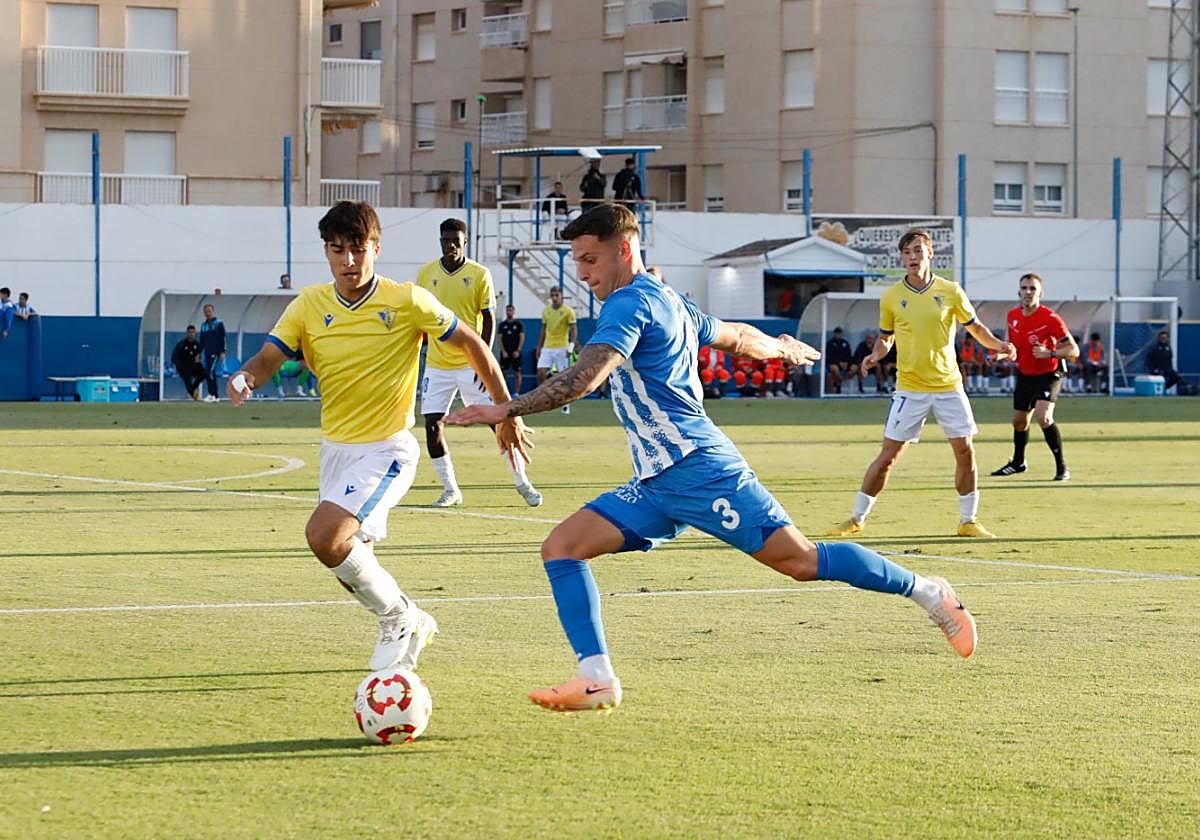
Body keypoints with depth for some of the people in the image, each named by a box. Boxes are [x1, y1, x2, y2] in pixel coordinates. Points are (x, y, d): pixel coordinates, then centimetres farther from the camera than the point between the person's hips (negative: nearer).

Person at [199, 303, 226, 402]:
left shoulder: (218, 323, -2)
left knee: (211, 372, -17)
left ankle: (213, 395, -19)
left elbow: (222, 339, -6)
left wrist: (222, 352, -12)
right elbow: (201, 341, 20)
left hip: (216, 352, -7)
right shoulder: (203, 325, 16)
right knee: (207, 373, 4)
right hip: (207, 353, 7)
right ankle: (214, 396, 9)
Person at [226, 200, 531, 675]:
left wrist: (506, 413, 0)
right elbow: (269, 357, -9)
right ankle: (410, 625, 38)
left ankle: (398, 618, -5)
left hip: (386, 449, -6)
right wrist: (245, 377, -33)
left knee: (323, 535, -25)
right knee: (348, 559, 13)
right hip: (335, 448, 6)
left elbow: (472, 344, -3)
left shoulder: (407, 302, -12)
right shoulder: (309, 306, -2)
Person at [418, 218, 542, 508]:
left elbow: (489, 320, -2)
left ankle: (522, 483, 9)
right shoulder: (426, 274, 3)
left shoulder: (480, 275, -4)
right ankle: (450, 489, 11)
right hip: (437, 363, 3)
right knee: (432, 425, -3)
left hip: (471, 363, -2)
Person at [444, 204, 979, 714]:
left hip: (696, 466, -10)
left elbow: (583, 379, -24)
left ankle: (926, 592, 6)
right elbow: (737, 337, 34)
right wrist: (783, 348, 55)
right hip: (657, 483, 10)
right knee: (562, 547, -2)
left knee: (800, 561, -9)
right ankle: (597, 679, -9)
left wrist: (506, 410, -23)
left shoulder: (629, 304, -10)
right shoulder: (669, 302, 19)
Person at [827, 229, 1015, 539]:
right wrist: (876, 354, -10)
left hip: (948, 385, 1)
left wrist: (997, 344, -9)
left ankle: (968, 520, 13)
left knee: (965, 450, -2)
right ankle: (856, 518, 8)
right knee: (889, 454, -3)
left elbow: (975, 327, 9)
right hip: (910, 388, -1)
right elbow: (886, 337, 12)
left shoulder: (950, 291, -1)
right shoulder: (891, 296, 0)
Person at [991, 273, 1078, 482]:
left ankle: (1061, 467, -16)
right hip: (1024, 374, 7)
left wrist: (1050, 353, -36)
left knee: (1043, 416, -26)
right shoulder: (1013, 316, -2)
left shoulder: (1050, 318, -21)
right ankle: (1018, 462, 43)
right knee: (1019, 420, 18)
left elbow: (1073, 350, -20)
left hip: (1049, 374, -7)